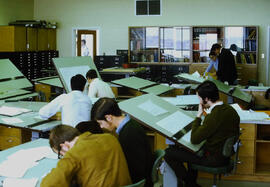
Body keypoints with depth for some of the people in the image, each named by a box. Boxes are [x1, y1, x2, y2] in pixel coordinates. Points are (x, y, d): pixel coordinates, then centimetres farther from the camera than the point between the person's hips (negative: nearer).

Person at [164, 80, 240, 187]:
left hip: (214, 160, -9)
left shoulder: (213, 117, -29)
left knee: (169, 152, -6)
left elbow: (194, 140, -21)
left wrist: (198, 116, -14)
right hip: (225, 153, 9)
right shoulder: (230, 109, -3)